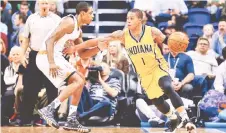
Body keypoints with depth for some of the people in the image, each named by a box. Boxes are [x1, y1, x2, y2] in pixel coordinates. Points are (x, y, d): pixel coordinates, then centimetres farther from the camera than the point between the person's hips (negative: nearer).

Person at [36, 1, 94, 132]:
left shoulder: (78, 29, 18)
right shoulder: (70, 22, -14)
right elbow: (50, 40, -22)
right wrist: (51, 63, -31)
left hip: (57, 57, 10)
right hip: (47, 57, -10)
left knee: (80, 81, 13)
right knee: (78, 81, -14)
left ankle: (72, 121, 12)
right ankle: (49, 110, -16)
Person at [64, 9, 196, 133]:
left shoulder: (153, 32, -17)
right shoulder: (123, 35, -12)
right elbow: (100, 40, -11)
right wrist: (76, 47, -11)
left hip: (158, 67, -4)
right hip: (144, 74, 4)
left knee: (167, 87, -32)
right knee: (157, 101, 8)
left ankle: (185, 118, -28)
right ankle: (174, 119, 35)